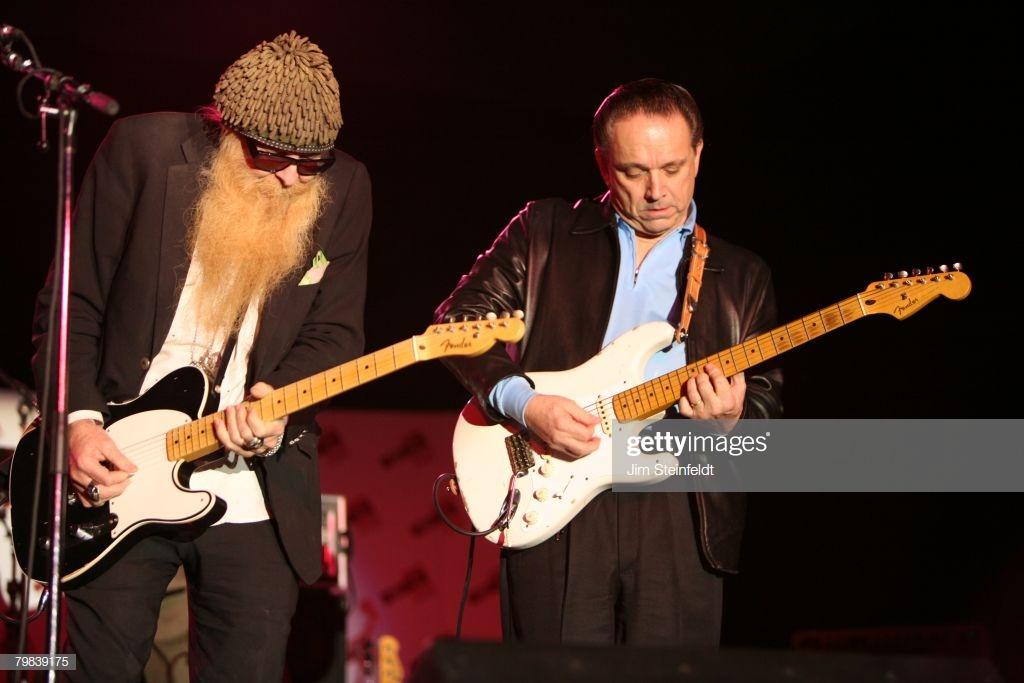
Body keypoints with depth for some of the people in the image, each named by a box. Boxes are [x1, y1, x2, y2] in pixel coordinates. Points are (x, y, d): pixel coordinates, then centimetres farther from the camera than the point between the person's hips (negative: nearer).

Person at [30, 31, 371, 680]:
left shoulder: (343, 188, 1)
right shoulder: (143, 148, -5)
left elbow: (336, 333, 2)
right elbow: (72, 303, -2)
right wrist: (80, 419, -13)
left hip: (255, 496, 1)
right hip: (120, 481, -1)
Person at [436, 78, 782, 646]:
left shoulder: (741, 276, 15)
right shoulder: (543, 232, 10)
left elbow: (767, 405, 13)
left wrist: (732, 418, -11)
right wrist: (524, 403, -10)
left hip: (678, 512, 1)